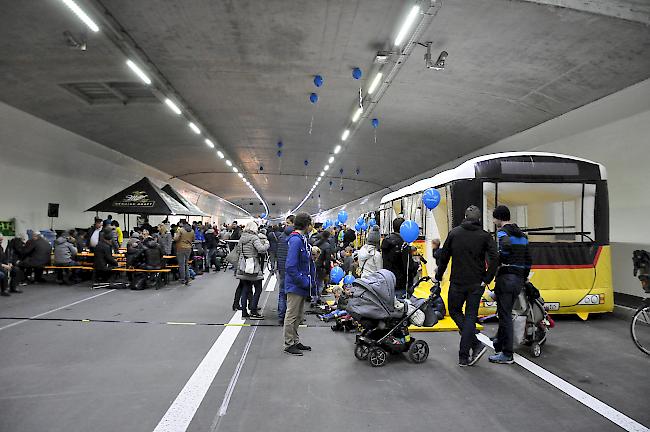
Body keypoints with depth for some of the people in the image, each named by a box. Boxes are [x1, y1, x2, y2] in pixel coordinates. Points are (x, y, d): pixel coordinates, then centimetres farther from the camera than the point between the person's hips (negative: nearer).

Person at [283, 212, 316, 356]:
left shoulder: (303, 239, 10)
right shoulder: (295, 240, -21)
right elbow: (291, 266, -26)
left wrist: (310, 280, 8)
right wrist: (304, 282, -20)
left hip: (302, 285, 10)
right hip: (295, 285, -10)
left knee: (299, 316, 19)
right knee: (292, 316, 4)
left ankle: (295, 341, 32)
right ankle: (289, 344, 16)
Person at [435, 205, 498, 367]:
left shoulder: (454, 233, 0)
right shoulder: (485, 236, -2)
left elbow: (444, 257, 2)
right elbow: (493, 260, -13)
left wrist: (439, 277, 13)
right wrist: (486, 280, -4)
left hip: (457, 282, -1)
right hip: (476, 284, 1)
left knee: (454, 311, 17)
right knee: (470, 317, 8)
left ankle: (476, 344, 2)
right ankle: (464, 357, 8)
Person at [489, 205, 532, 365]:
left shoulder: (502, 232, -8)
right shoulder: (522, 234, 17)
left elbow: (504, 248, -31)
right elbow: (528, 260, 19)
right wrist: (524, 278, 25)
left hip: (506, 278, -8)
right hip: (519, 279, 8)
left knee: (505, 315, -3)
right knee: (505, 313, 19)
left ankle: (507, 355, 3)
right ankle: (499, 344, 31)